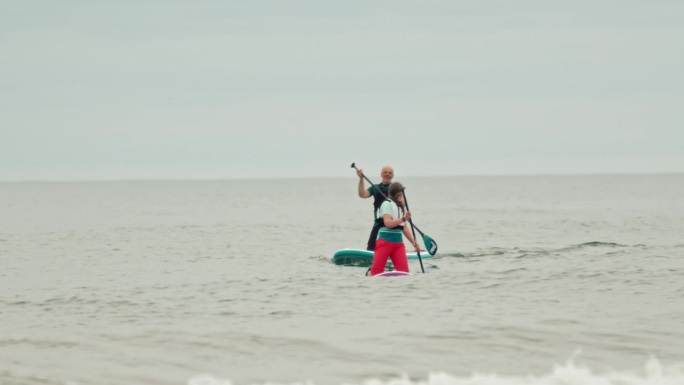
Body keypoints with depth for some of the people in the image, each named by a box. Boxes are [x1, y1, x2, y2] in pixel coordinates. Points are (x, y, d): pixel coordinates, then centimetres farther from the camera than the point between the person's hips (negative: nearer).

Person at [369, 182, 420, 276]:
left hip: (398, 242, 7)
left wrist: (414, 242, 20)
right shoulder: (387, 204, -7)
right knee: (377, 269, -10)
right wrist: (403, 219, -25)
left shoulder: (402, 206, 18)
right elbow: (388, 223, -19)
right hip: (385, 241, -7)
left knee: (404, 270, -6)